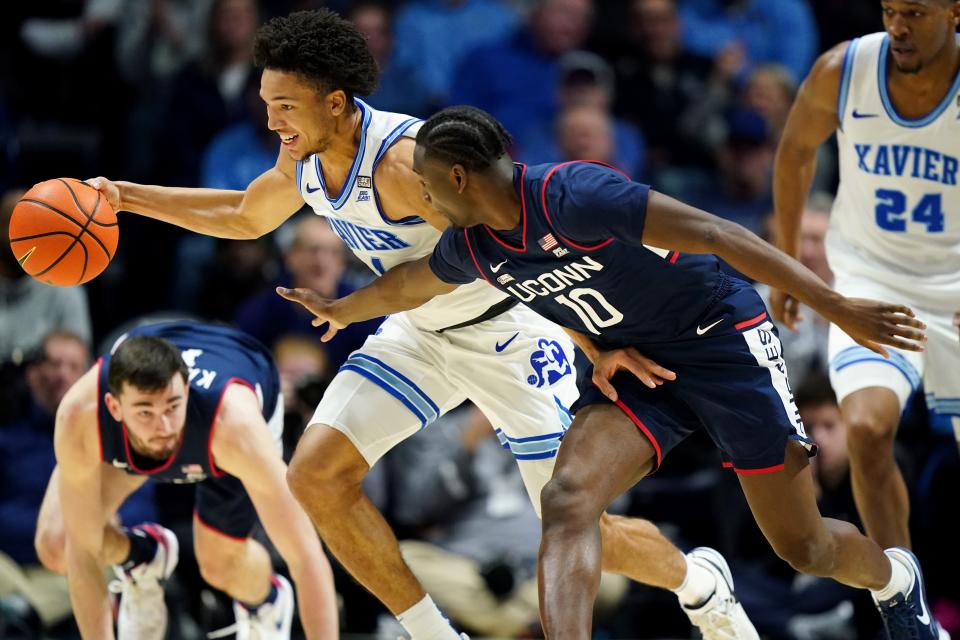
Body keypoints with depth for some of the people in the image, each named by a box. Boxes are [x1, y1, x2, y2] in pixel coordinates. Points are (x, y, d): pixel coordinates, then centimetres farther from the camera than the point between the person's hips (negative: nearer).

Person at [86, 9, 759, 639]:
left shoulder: (403, 162, -33)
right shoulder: (303, 158, -7)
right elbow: (245, 217, 16)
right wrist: (128, 197, 10)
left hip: (509, 329, -7)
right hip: (421, 333, 7)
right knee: (316, 475, -10)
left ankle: (702, 584, 29)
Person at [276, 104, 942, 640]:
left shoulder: (571, 195, -28)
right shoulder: (471, 247, -3)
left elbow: (714, 234, -32)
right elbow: (406, 286, 22)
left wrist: (836, 306, -36)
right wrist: (338, 311, 41)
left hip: (722, 339, -6)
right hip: (632, 364, 6)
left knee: (801, 544, 2)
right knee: (569, 499, -22)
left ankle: (893, 579, 36)